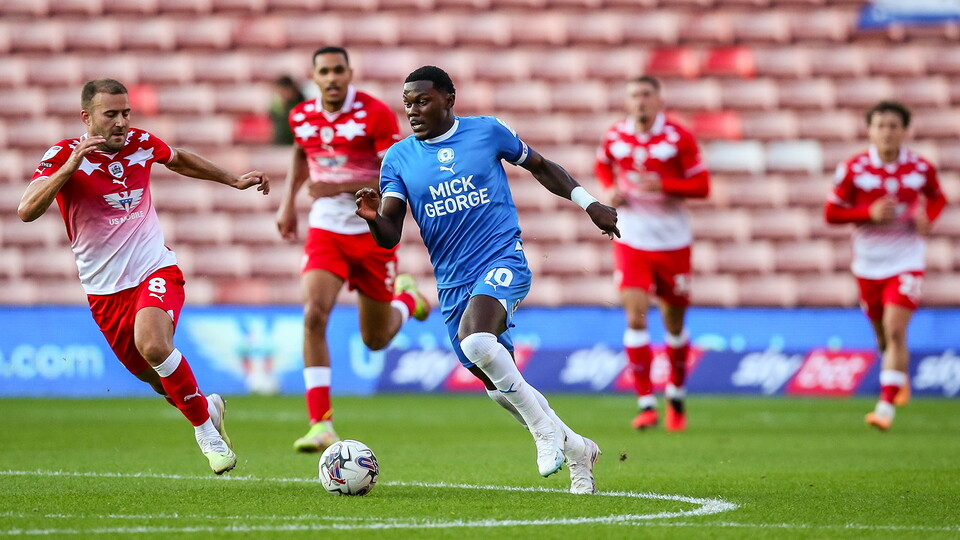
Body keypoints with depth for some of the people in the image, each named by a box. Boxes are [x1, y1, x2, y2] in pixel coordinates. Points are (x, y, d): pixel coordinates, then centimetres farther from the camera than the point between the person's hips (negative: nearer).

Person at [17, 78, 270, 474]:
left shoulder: (141, 143, 0)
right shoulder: (64, 155, -10)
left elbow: (178, 160, 24)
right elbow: (27, 211, -24)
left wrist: (234, 180, 29)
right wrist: (71, 166, -32)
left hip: (156, 270, 0)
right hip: (104, 289, 0)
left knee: (152, 345, -30)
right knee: (159, 381, 9)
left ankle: (206, 429, -14)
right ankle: (207, 408, 41)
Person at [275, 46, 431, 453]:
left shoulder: (375, 114, -14)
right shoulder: (302, 116, 1)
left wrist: (341, 187, -27)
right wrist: (288, 201, 17)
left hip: (373, 233, -2)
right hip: (325, 232, 2)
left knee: (376, 340, 9)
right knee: (314, 315, -22)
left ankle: (405, 297, 46)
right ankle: (321, 424, -21)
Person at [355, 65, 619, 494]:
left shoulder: (487, 132, 0)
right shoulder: (398, 159, 3)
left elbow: (539, 166, 17)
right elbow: (389, 237, -4)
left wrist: (589, 203, 12)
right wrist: (373, 218, -25)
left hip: (503, 261, -4)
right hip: (452, 284, 4)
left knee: (474, 340, -33)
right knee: (499, 388, 8)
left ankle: (544, 427, -16)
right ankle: (576, 450, 30)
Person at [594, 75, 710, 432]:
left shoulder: (678, 138, -9)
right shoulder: (615, 137, 0)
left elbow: (701, 186, -9)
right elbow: (602, 165, 21)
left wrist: (663, 184, -24)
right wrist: (609, 189, 0)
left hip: (672, 241, -1)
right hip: (631, 240, 1)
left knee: (674, 322, 10)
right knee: (636, 316, -14)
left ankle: (677, 395, 33)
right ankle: (646, 405, -12)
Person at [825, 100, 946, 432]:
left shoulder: (921, 168, -4)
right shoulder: (853, 169, -8)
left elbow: (937, 198, 15)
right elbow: (831, 213, -4)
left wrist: (927, 218, -7)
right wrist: (869, 213, -19)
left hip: (906, 261, -2)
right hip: (868, 264, 2)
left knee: (895, 331, -17)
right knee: (883, 335, 14)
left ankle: (886, 405, -17)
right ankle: (901, 373, 47)